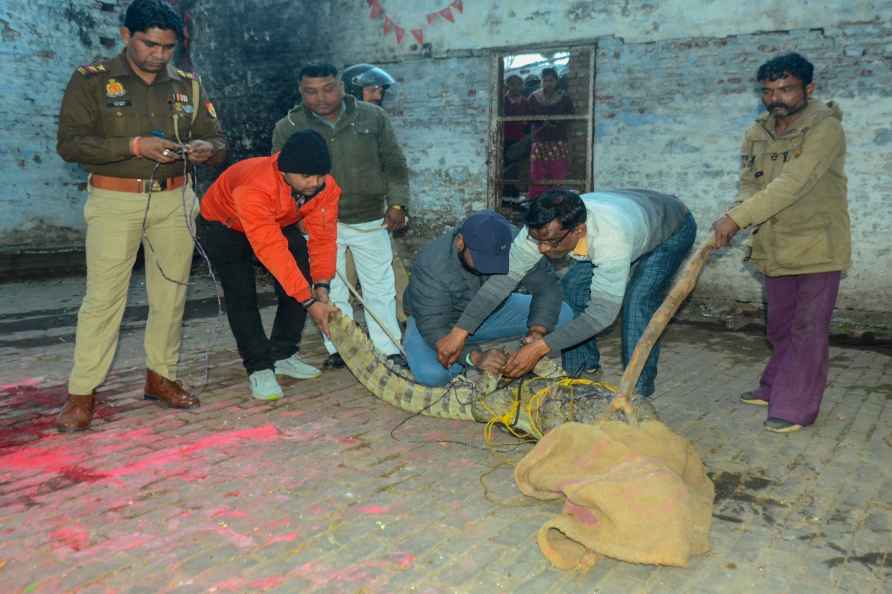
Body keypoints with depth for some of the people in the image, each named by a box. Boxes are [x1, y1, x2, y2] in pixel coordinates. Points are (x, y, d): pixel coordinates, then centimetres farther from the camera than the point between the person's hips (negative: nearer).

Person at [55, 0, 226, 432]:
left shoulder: (188, 86, 10)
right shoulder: (91, 80, 0)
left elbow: (217, 142, 12)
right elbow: (70, 143, -8)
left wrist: (207, 149, -13)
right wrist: (134, 146, -20)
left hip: (174, 201, 4)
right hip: (114, 202, -3)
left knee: (170, 294, 6)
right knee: (103, 298, -6)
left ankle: (161, 377, 20)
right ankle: (81, 393, 3)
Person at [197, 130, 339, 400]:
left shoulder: (326, 186, -28)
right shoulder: (254, 188, -45)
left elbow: (323, 236, -22)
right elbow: (272, 251, -47)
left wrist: (321, 286, -34)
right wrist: (309, 301, -47)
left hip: (280, 224, 5)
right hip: (224, 226, -5)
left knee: (302, 286, -5)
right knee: (242, 296, -15)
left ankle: (282, 355, 11)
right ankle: (259, 368, -2)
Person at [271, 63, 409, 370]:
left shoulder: (373, 117, -1)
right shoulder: (287, 128, -2)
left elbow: (394, 164, 5)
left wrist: (397, 203, -2)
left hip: (370, 220, 0)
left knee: (380, 287, 7)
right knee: (330, 291, 6)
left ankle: (388, 350, 17)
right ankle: (338, 349, 20)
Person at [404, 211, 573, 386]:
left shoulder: (513, 243, -26)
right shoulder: (430, 265, -34)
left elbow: (548, 286, -17)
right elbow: (433, 327, -34)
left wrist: (538, 332, -34)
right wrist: (476, 357, -48)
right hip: (446, 322, -3)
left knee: (563, 315, -12)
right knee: (431, 374, -34)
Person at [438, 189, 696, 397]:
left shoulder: (612, 240, -47)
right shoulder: (544, 228, -31)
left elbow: (602, 311, -41)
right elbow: (504, 276, -29)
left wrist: (540, 348, -46)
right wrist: (459, 332, -35)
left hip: (672, 228, -6)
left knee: (638, 300, -24)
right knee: (573, 287, -6)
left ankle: (638, 389, -8)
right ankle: (583, 372, 10)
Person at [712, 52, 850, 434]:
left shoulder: (825, 128, -16)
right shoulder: (756, 135, 6)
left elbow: (792, 184, -27)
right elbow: (749, 185, 4)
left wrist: (736, 218, -32)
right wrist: (736, 217, -20)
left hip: (818, 248, -6)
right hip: (776, 249, 6)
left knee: (807, 330, -1)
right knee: (780, 327, 17)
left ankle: (796, 407, 6)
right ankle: (776, 388, 32)